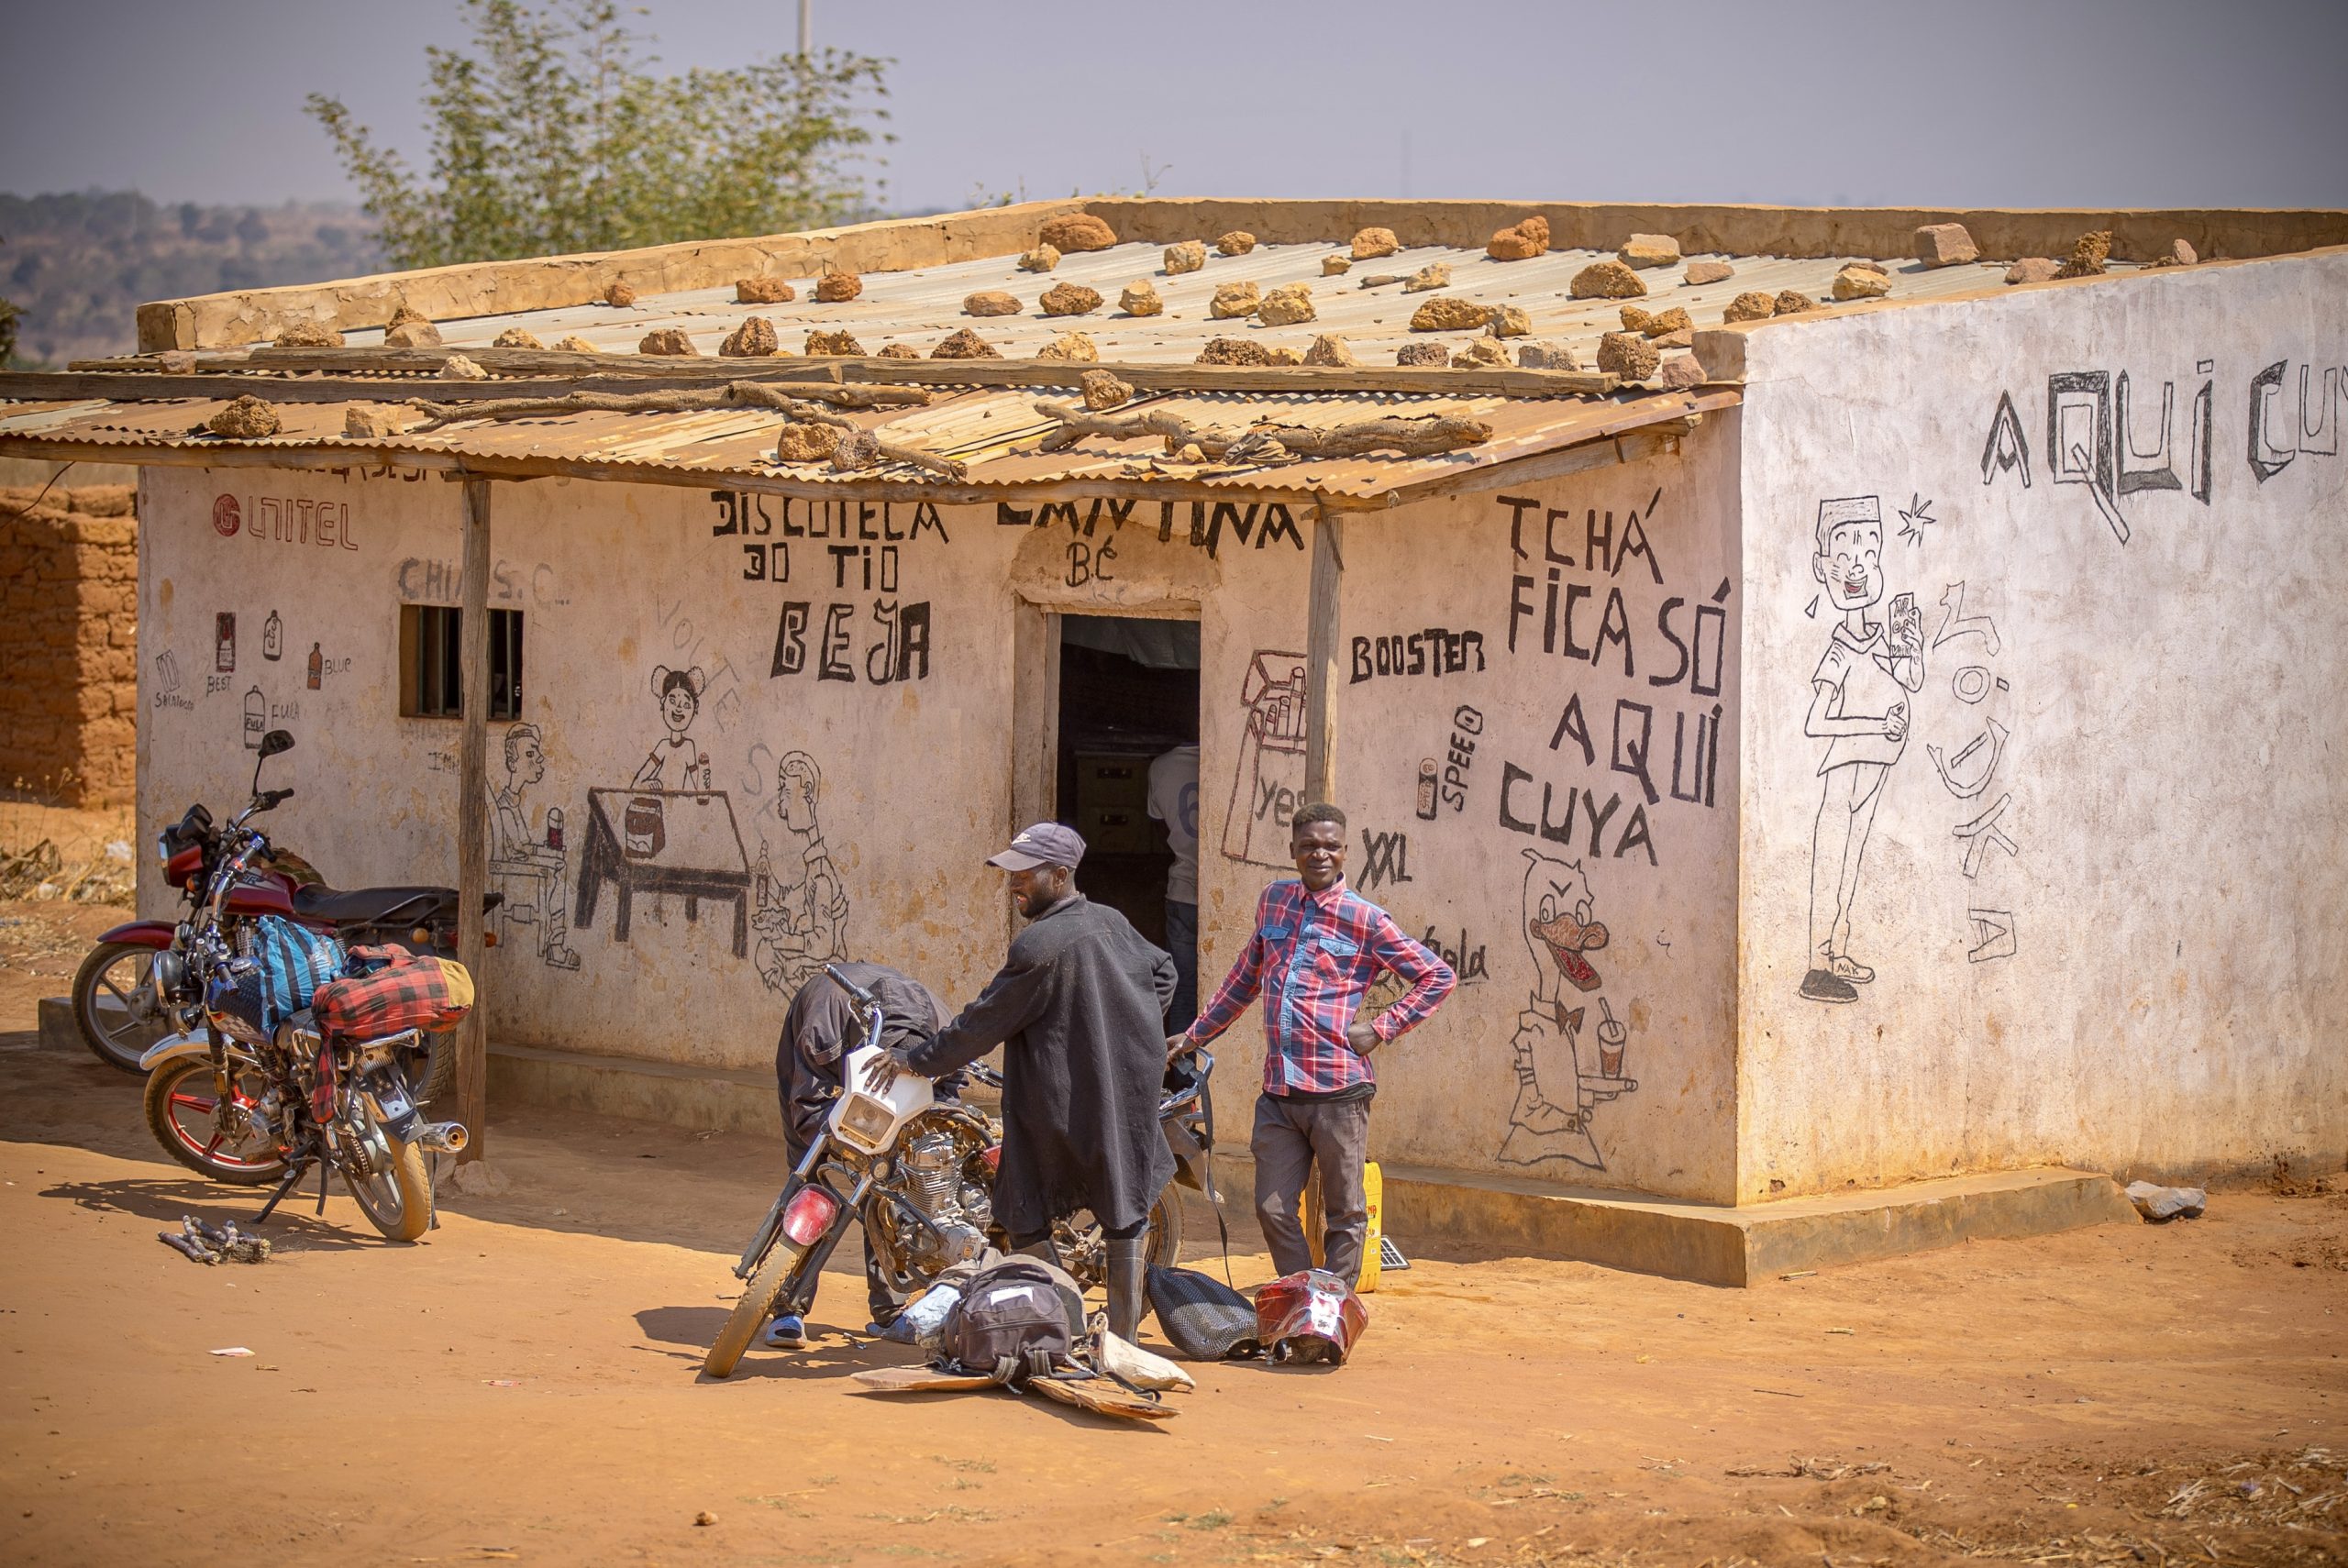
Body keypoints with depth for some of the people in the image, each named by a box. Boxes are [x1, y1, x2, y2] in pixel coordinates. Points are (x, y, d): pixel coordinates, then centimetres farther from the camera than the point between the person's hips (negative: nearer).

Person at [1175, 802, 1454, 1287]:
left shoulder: (1366, 920, -2)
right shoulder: (1273, 900, 13)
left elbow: (1438, 977, 1)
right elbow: (1246, 978, 27)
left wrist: (1380, 1029, -5)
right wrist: (1195, 1034, 29)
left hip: (1339, 1089, -5)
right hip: (1279, 1092, 5)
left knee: (1345, 1214, 3)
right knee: (1273, 1210, 3)